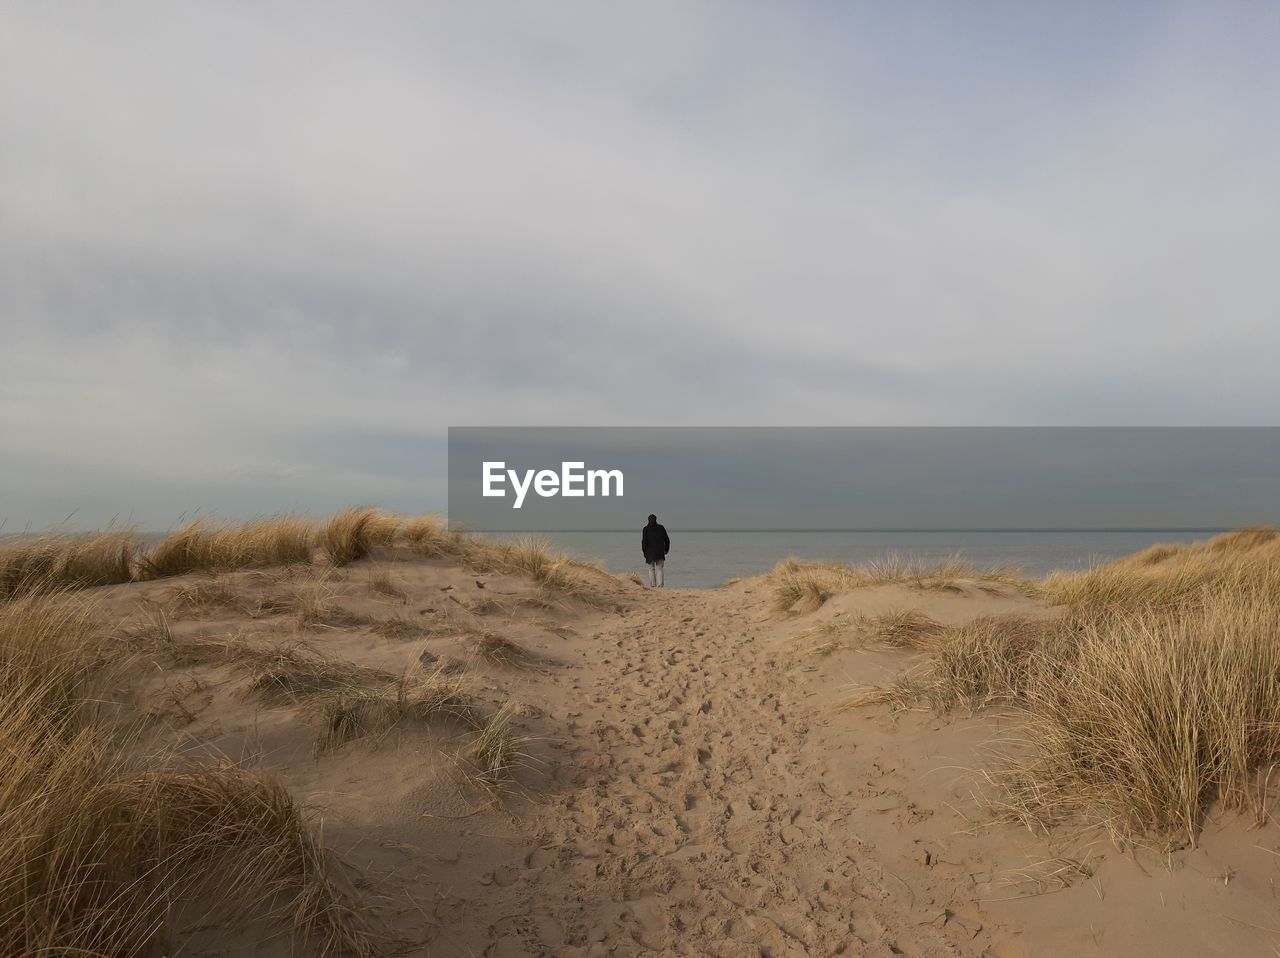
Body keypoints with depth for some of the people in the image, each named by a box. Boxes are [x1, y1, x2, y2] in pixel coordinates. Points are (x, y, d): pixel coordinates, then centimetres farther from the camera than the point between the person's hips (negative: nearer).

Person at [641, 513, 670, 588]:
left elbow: (644, 541, -8)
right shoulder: (661, 527, 4)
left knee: (651, 569, 11)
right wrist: (666, 549, 17)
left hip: (650, 552, -1)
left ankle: (652, 585, 7)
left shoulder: (646, 529, -2)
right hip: (660, 552, 1)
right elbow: (667, 540, 6)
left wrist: (644, 551, 1)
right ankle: (659, 585, -11)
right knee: (659, 569, 2)